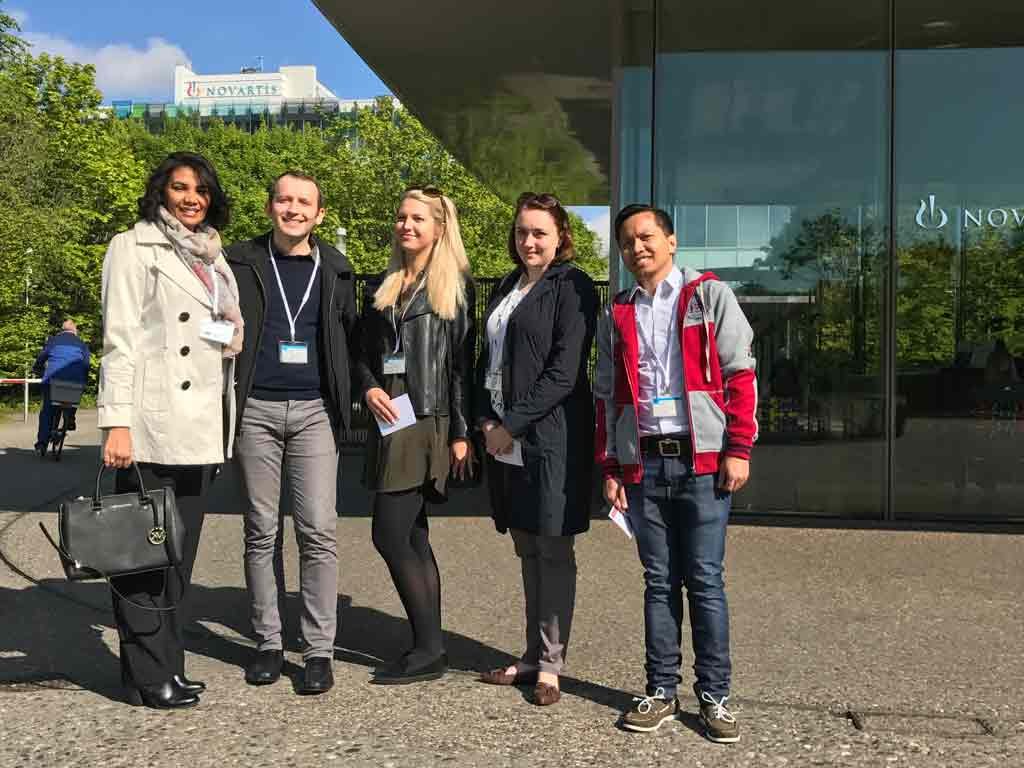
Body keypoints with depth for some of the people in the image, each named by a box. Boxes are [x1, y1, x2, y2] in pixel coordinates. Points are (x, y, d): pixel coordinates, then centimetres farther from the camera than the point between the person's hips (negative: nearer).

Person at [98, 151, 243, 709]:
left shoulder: (212, 257, 20)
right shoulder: (133, 248, 0)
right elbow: (119, 340, -8)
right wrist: (116, 422, -16)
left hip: (200, 426, 7)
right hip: (152, 424, -7)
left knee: (179, 553, 10)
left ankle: (166, 668, 19)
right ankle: (150, 677, 6)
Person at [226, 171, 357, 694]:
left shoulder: (335, 271, 9)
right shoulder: (241, 264, 6)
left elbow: (349, 338, 16)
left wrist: (353, 397, 5)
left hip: (314, 411, 0)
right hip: (255, 410, 0)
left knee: (318, 531, -5)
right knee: (261, 531, 6)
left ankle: (319, 649, 3)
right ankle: (268, 642, 17)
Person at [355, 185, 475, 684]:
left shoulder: (455, 284, -2)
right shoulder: (384, 287, 16)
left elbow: (463, 362, -6)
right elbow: (364, 352, 18)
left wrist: (462, 433, -10)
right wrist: (369, 388, -3)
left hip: (429, 424, -6)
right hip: (389, 423, 7)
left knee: (390, 536, -9)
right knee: (412, 539, 8)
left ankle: (427, 651, 1)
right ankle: (429, 649, 16)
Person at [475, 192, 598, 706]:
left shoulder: (572, 287, -6)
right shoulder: (506, 288, 17)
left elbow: (564, 370, -14)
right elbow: (487, 359, 19)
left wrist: (511, 424, -13)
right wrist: (487, 419, 3)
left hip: (551, 437, -7)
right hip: (506, 438, 7)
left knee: (553, 549, 0)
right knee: (528, 550, 12)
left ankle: (550, 663, 10)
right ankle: (534, 655, 22)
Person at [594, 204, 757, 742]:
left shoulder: (709, 296, 4)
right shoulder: (616, 316, 14)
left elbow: (740, 375, -1)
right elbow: (606, 396, 15)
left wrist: (739, 448, -8)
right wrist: (609, 467, 9)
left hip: (701, 460, -3)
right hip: (642, 465, 3)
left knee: (704, 580, 0)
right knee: (659, 582, 8)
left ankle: (714, 696, 10)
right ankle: (661, 692, 16)